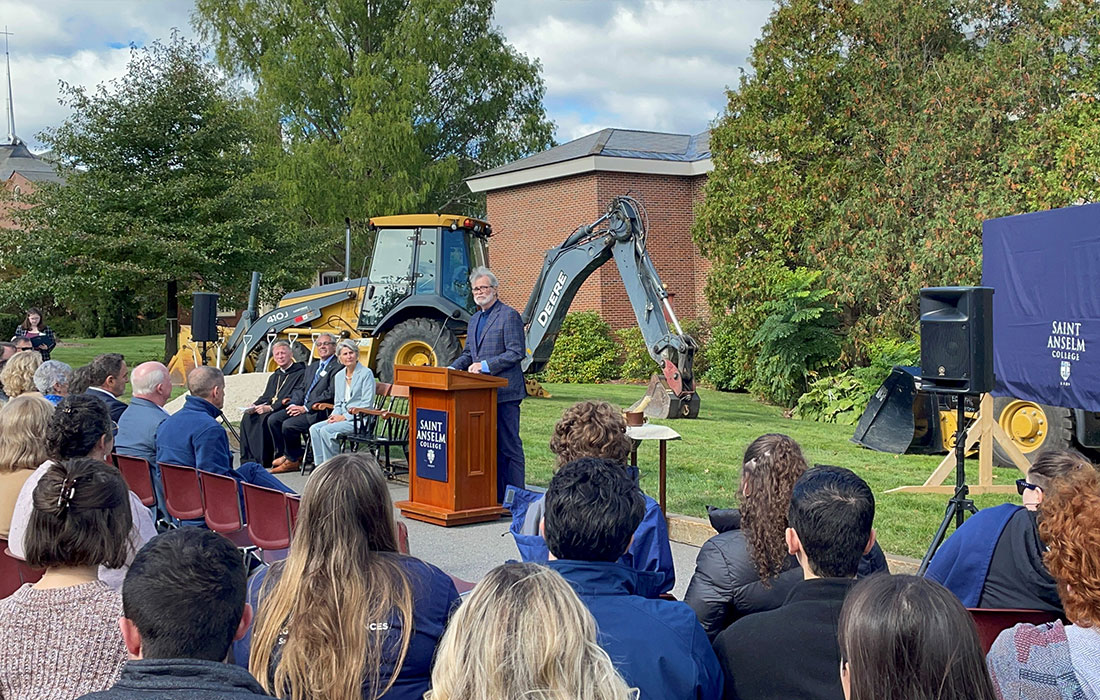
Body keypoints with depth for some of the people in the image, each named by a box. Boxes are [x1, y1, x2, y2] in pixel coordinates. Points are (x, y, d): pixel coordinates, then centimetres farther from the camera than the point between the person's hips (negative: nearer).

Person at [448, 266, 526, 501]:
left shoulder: (509, 316, -7)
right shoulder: (475, 319, 19)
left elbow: (516, 353, -14)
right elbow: (468, 353, 23)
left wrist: (486, 365, -19)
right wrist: (453, 368, 5)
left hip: (504, 391, -8)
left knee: (509, 445, -4)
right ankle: (495, 496, 18)